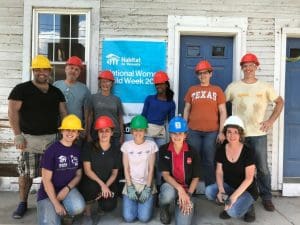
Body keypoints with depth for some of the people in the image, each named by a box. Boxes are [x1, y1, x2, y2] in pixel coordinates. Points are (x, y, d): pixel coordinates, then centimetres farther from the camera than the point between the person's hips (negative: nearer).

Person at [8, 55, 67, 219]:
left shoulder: (56, 92, 12)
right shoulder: (21, 89, -1)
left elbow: (63, 113, 12)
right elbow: (12, 111, -7)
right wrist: (18, 135, -14)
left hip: (53, 138, 3)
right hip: (30, 138, -3)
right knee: (26, 173, 3)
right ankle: (22, 203, 21)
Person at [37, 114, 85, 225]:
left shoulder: (77, 150, 1)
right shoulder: (52, 150, -14)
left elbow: (78, 175, 7)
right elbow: (46, 180, -13)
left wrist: (67, 188, -13)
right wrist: (56, 204, -15)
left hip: (68, 189, 3)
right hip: (49, 192, -3)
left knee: (78, 207, -28)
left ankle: (65, 210, 6)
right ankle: (52, 211, 13)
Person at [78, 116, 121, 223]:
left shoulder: (116, 151, -1)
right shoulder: (89, 147, -8)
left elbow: (114, 173, 2)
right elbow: (87, 170, -12)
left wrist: (106, 186, -16)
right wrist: (101, 184, -23)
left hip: (107, 183, 2)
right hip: (90, 181, -2)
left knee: (109, 206, -22)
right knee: (92, 187, -36)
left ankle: (100, 198, 19)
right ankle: (87, 212, -4)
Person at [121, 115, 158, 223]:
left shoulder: (151, 145, -5)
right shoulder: (126, 145, -3)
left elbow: (151, 169, -5)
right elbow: (126, 168, -2)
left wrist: (147, 189, -11)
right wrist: (130, 187, -10)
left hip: (146, 184, -1)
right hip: (131, 183, 1)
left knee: (144, 218, -13)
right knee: (128, 218, -11)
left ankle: (147, 201, 19)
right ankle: (135, 201, 20)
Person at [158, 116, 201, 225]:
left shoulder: (192, 152, -6)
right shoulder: (163, 150, -7)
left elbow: (196, 178, -2)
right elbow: (165, 174, -12)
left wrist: (188, 194, -16)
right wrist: (179, 188, -27)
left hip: (187, 189, 0)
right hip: (170, 185, 1)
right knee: (169, 194, -37)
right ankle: (164, 208, 2)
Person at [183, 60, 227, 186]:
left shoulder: (217, 90, 6)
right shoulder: (192, 90, 10)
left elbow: (223, 112, 3)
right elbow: (186, 110, 12)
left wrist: (221, 132, -4)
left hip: (212, 132, -1)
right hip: (193, 131, 1)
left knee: (209, 161, 2)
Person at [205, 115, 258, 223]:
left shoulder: (248, 152, -18)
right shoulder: (221, 150, -6)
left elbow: (249, 178, -19)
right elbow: (219, 172, -2)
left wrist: (234, 196, -26)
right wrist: (221, 190, -20)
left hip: (246, 190, -4)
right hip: (228, 186, 5)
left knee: (233, 212, -29)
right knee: (209, 191, -24)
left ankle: (248, 207, 5)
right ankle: (229, 206, 3)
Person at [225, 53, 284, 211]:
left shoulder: (265, 87, 2)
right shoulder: (233, 87, 1)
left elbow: (279, 102, 12)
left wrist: (271, 120, 2)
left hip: (258, 134, 0)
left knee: (262, 168, 5)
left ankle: (266, 198, 22)